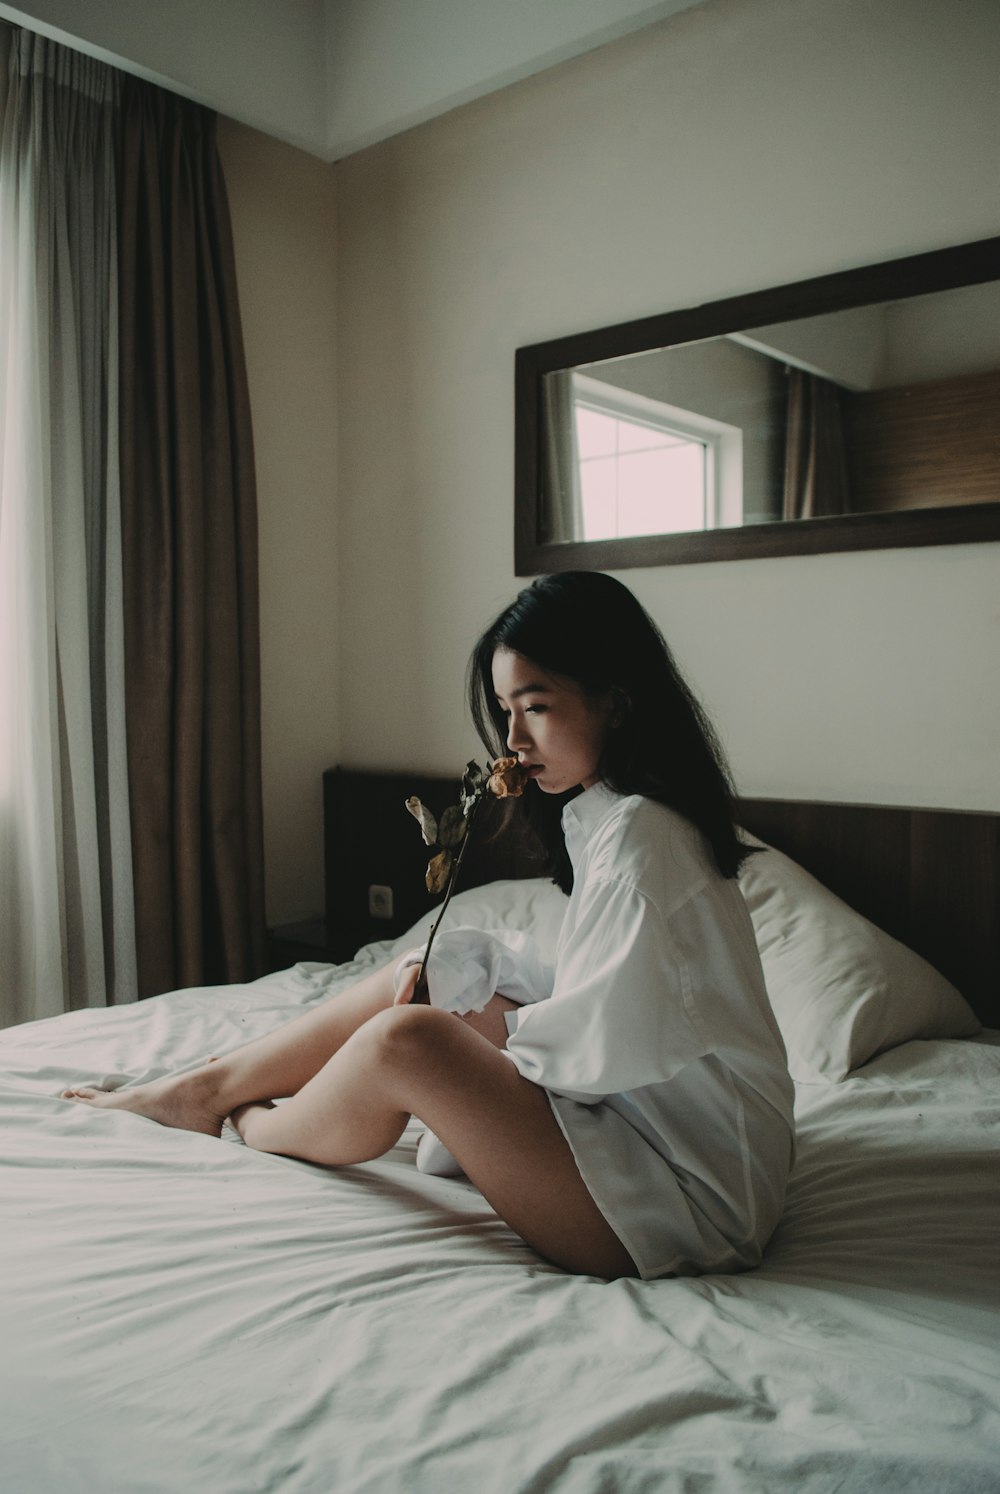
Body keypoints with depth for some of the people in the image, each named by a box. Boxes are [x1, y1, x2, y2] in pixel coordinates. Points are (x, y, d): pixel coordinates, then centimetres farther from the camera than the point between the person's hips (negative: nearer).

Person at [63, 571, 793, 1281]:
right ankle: (199, 1088, 22)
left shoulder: (639, 835, -23)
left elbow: (605, 1047, -24)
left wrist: (500, 1030, -7)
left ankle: (255, 1128, 13)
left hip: (691, 1195, -9)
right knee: (420, 982, 7)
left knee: (407, 1041, -20)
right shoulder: (604, 814, 7)